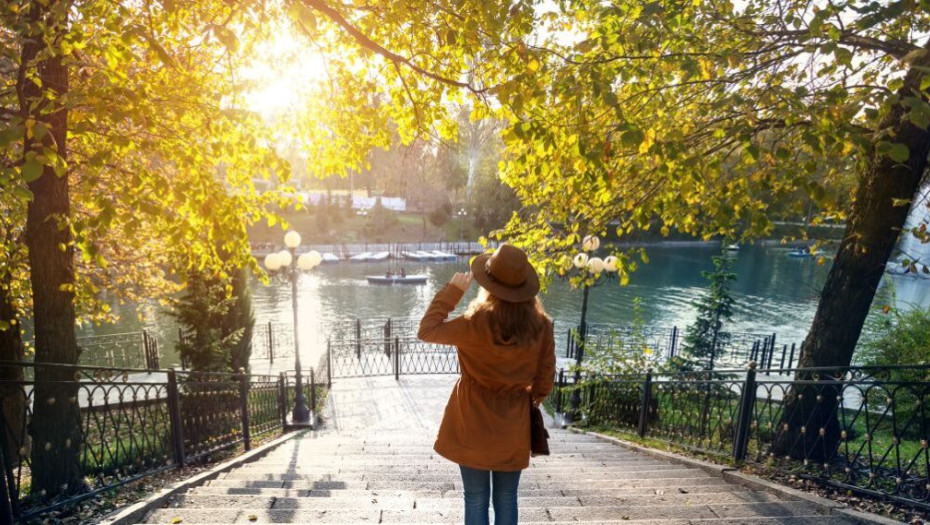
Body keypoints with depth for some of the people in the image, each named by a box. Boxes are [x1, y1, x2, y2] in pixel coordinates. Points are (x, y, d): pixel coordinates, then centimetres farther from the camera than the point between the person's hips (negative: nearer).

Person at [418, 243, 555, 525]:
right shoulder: (540, 325, -11)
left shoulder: (477, 323, -22)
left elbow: (427, 330, -10)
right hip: (513, 426, 3)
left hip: (474, 423, -3)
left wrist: (453, 290, -9)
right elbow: (545, 376, 0)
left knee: (476, 499, 12)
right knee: (506, 499, 17)